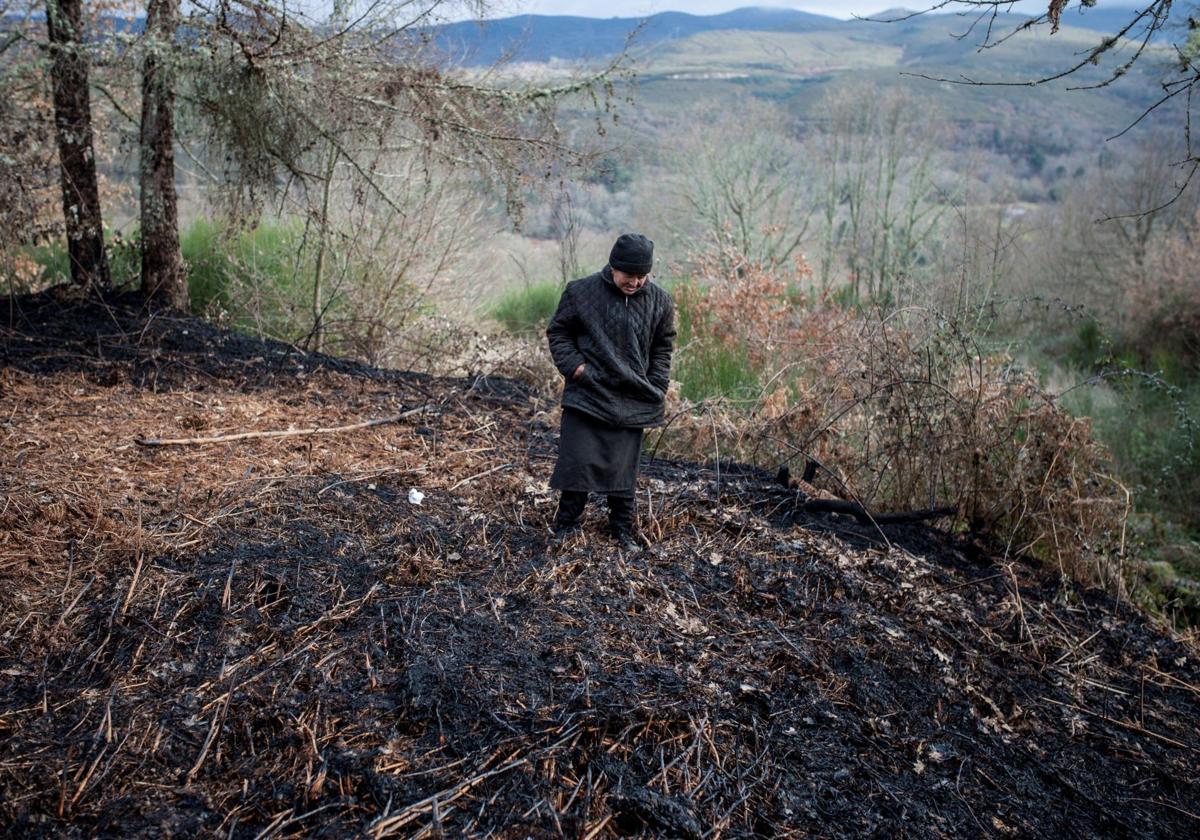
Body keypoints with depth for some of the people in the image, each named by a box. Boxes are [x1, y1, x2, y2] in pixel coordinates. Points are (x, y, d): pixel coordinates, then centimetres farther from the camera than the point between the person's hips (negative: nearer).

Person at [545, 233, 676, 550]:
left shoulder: (660, 301, 1)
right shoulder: (581, 291, -7)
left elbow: (663, 347, 13)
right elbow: (558, 332, 4)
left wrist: (656, 389, 5)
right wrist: (573, 365, -9)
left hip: (632, 402, 2)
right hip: (586, 395, -2)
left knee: (624, 467, 8)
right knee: (578, 461, 0)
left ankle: (623, 528, 22)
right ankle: (566, 524, 17)